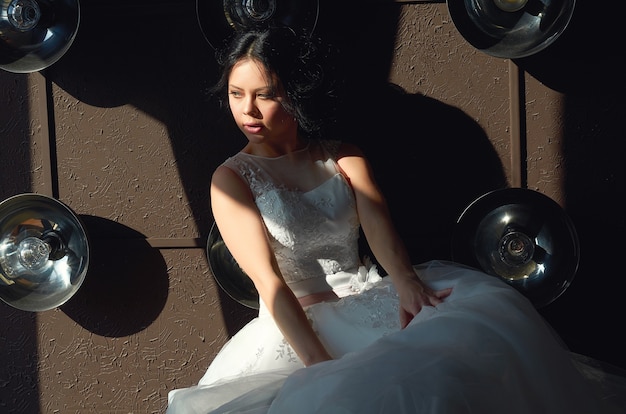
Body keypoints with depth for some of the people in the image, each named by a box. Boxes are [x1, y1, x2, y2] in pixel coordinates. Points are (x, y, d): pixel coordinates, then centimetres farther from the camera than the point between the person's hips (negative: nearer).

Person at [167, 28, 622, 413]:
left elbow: (378, 223, -5)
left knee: (490, 306, -21)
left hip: (371, 305, 4)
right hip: (294, 328, -3)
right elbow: (267, 278, -12)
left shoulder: (345, 158, 12)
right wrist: (320, 363, -25)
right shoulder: (231, 179, 0)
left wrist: (406, 283, -27)